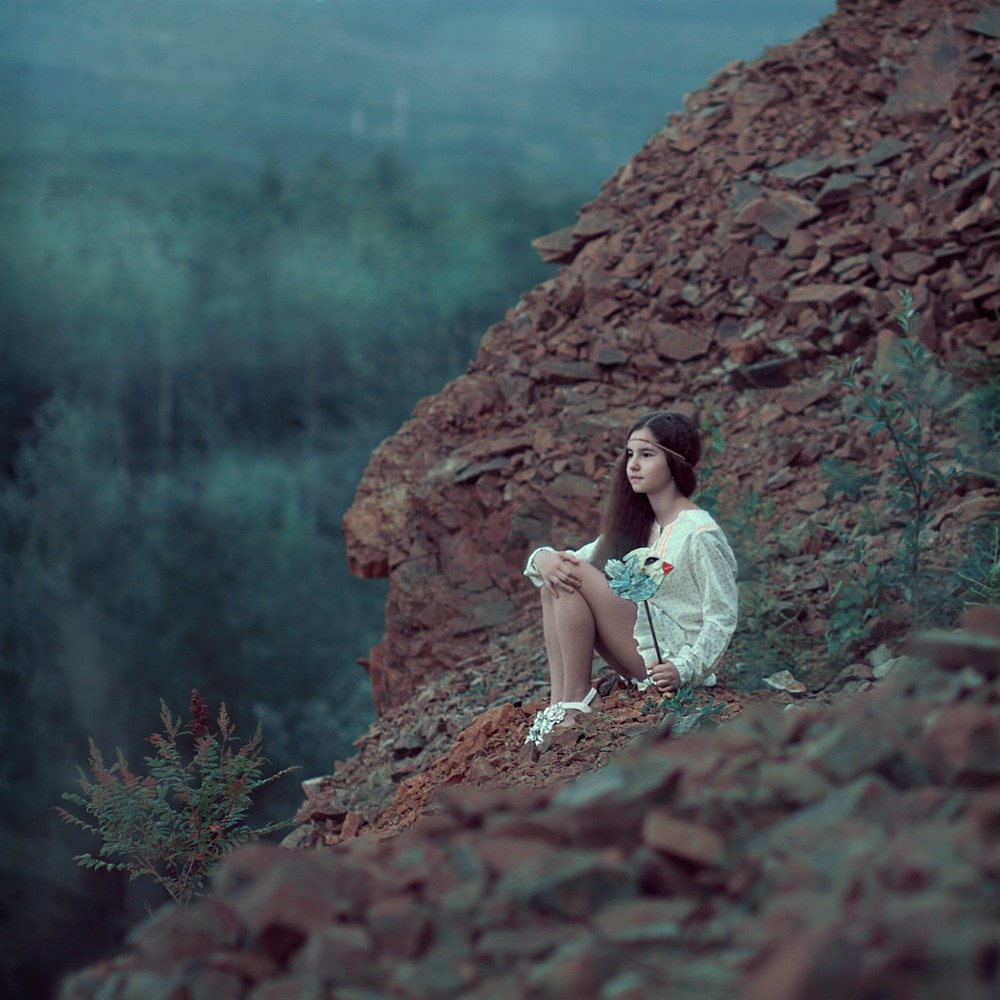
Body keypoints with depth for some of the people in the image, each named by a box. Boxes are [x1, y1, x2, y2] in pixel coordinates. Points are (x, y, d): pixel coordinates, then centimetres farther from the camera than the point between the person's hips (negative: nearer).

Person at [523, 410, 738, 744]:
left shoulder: (700, 534, -12)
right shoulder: (636, 525, 13)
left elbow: (722, 620, -14)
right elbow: (575, 558, 11)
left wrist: (683, 668, -28)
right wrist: (542, 558, -13)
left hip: (668, 662, -8)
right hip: (638, 662, 8)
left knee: (577, 575, -18)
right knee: (556, 576, -5)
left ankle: (577, 699, -14)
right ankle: (558, 700, -12)